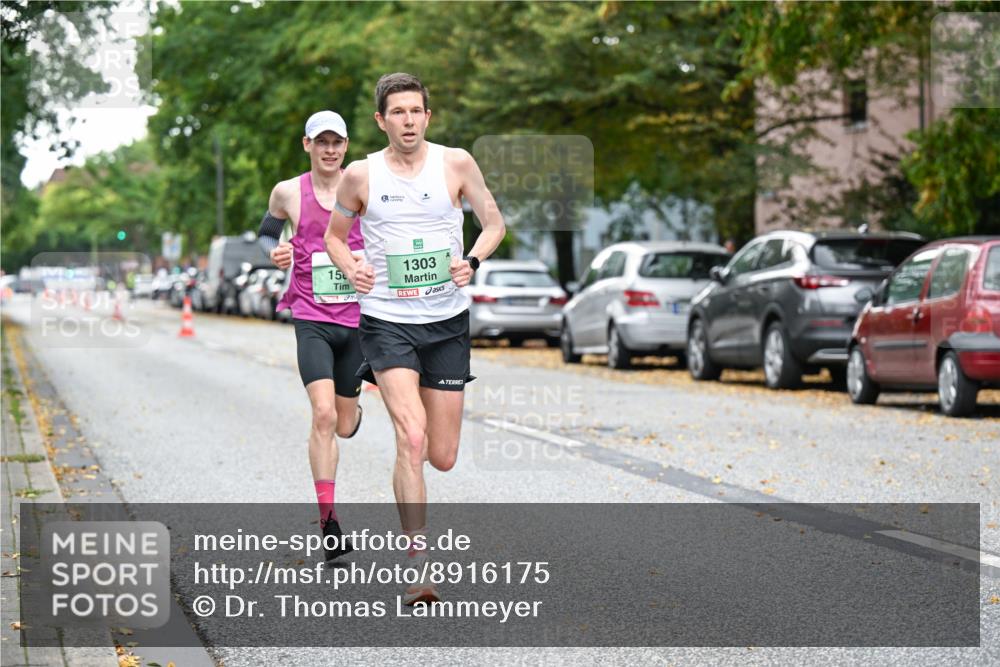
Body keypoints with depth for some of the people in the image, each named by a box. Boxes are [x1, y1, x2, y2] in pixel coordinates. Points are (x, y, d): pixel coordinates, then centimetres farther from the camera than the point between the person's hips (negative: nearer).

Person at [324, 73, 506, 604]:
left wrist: (472, 261, -13)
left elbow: (494, 223, 7)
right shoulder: (360, 175, -1)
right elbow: (334, 234, 13)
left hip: (447, 321, 2)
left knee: (443, 457, 7)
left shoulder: (455, 163, -1)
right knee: (412, 439, -20)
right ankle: (417, 566, -14)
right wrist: (351, 270, -8)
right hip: (386, 319, -2)